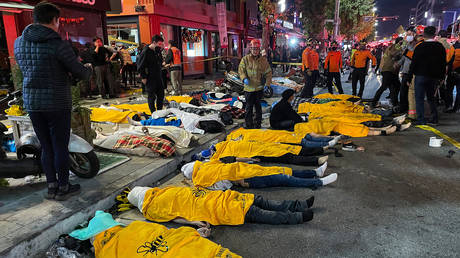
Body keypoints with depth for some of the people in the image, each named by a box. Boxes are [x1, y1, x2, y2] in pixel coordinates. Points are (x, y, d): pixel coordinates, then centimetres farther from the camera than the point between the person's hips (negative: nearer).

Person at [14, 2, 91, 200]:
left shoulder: (19, 43, 7)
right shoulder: (58, 44, -13)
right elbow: (80, 73, -10)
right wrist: (88, 69, 14)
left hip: (31, 102, 6)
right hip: (57, 102, -6)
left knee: (46, 147, 15)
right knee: (60, 146, 6)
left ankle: (51, 186, 24)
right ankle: (63, 188, 18)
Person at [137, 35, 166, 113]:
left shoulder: (158, 51, 9)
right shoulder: (146, 51, -14)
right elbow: (140, 66, -14)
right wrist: (143, 77, -14)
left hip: (159, 77, 8)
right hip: (150, 78, -8)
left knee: (161, 95, 12)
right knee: (152, 96, 0)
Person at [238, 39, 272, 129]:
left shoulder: (263, 60, 0)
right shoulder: (245, 59, -2)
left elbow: (268, 73, 6)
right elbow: (241, 70, 2)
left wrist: (267, 84, -3)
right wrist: (244, 78, -17)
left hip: (259, 88, 1)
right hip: (249, 88, 0)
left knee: (258, 107, 11)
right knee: (249, 107, 7)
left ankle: (257, 124, 24)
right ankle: (249, 125, 18)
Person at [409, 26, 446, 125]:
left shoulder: (420, 47, -10)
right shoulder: (441, 47, 6)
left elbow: (414, 62, -9)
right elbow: (444, 63, 11)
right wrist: (441, 76, 18)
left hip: (421, 75, -5)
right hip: (434, 76, 5)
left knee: (419, 98, -1)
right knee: (431, 97, 17)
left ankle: (421, 120, -6)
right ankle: (434, 119, 18)